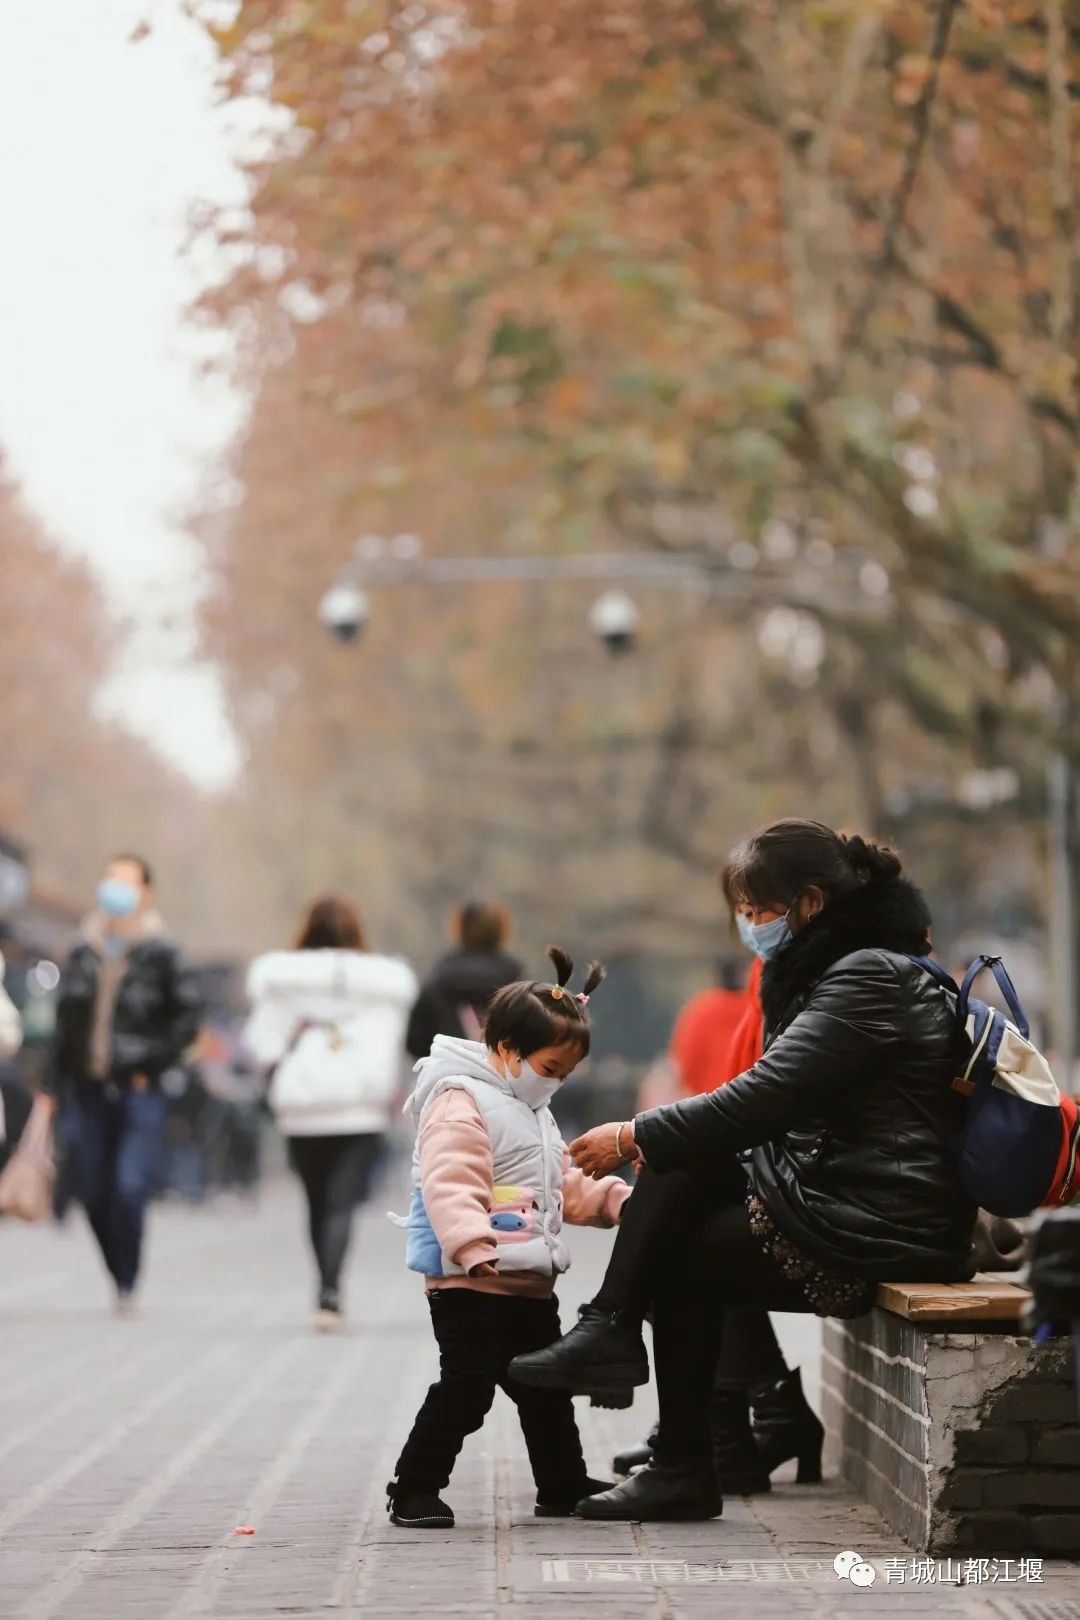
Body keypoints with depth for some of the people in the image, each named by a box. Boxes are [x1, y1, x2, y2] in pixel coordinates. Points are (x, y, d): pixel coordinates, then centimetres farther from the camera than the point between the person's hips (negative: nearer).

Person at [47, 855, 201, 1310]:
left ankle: (126, 1285, -3)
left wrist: (156, 1063, -8)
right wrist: (55, 1081, 10)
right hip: (89, 1089, 4)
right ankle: (122, 1280, 21)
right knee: (94, 1192, 5)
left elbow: (187, 1014, -2)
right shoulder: (84, 952, 10)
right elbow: (66, 1016, 14)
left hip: (139, 1090, -4)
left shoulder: (161, 953, -3)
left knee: (130, 1189, -14)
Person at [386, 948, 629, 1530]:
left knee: (546, 1390, 15)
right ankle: (413, 1489, 1)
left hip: (531, 1284, 9)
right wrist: (474, 1249, -38)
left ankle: (563, 1484, 27)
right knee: (465, 1390, -8)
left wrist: (621, 1199, 12)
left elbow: (569, 1189, 27)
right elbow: (450, 1188, -26)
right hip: (469, 1286, -9)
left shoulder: (535, 1114, 20)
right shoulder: (460, 1104, -13)